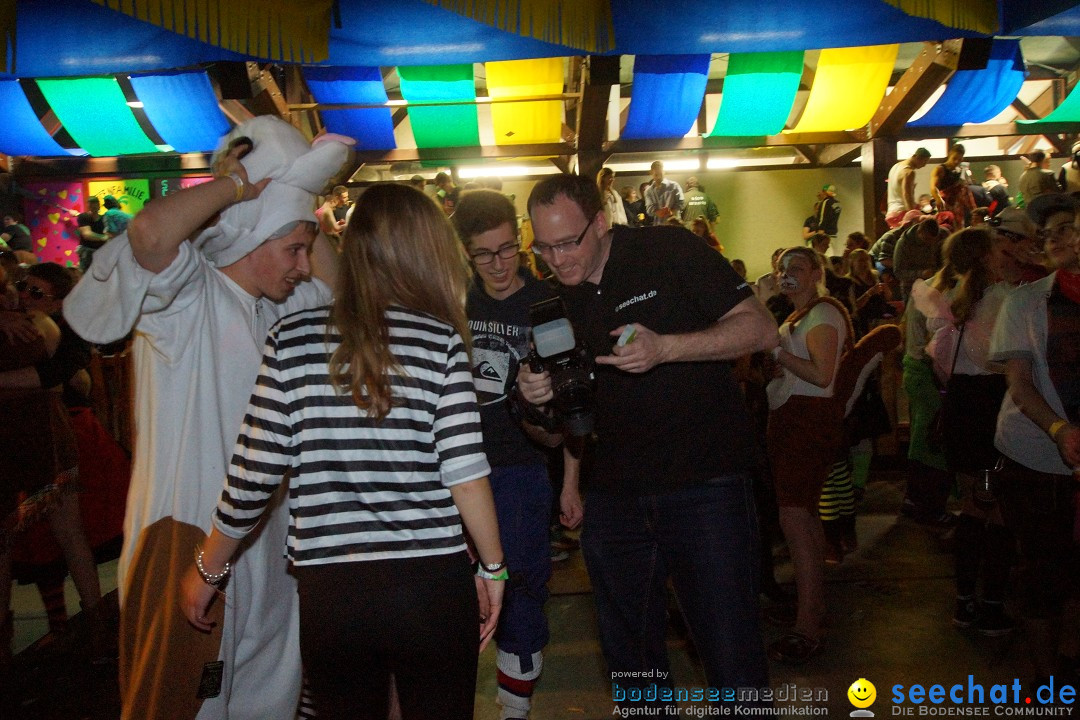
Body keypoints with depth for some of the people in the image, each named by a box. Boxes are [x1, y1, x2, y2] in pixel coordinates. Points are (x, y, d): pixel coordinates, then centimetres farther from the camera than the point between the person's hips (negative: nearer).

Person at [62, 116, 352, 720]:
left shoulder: (275, 307, 12)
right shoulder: (188, 295, -12)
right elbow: (150, 230, -32)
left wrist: (299, 207, 10)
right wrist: (237, 184, -17)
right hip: (190, 528, -8)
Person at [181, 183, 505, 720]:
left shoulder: (293, 339, -2)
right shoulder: (442, 341, -6)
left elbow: (252, 478, -3)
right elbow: (464, 471, -11)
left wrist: (207, 571, 11)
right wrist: (492, 568, 2)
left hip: (327, 590, 2)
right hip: (432, 582, -1)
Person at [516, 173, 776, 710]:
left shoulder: (669, 252, -7)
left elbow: (761, 328, -11)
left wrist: (665, 348, -25)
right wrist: (539, 397, -9)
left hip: (705, 481, -5)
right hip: (614, 495, 5)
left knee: (732, 659, 0)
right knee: (628, 660, 17)